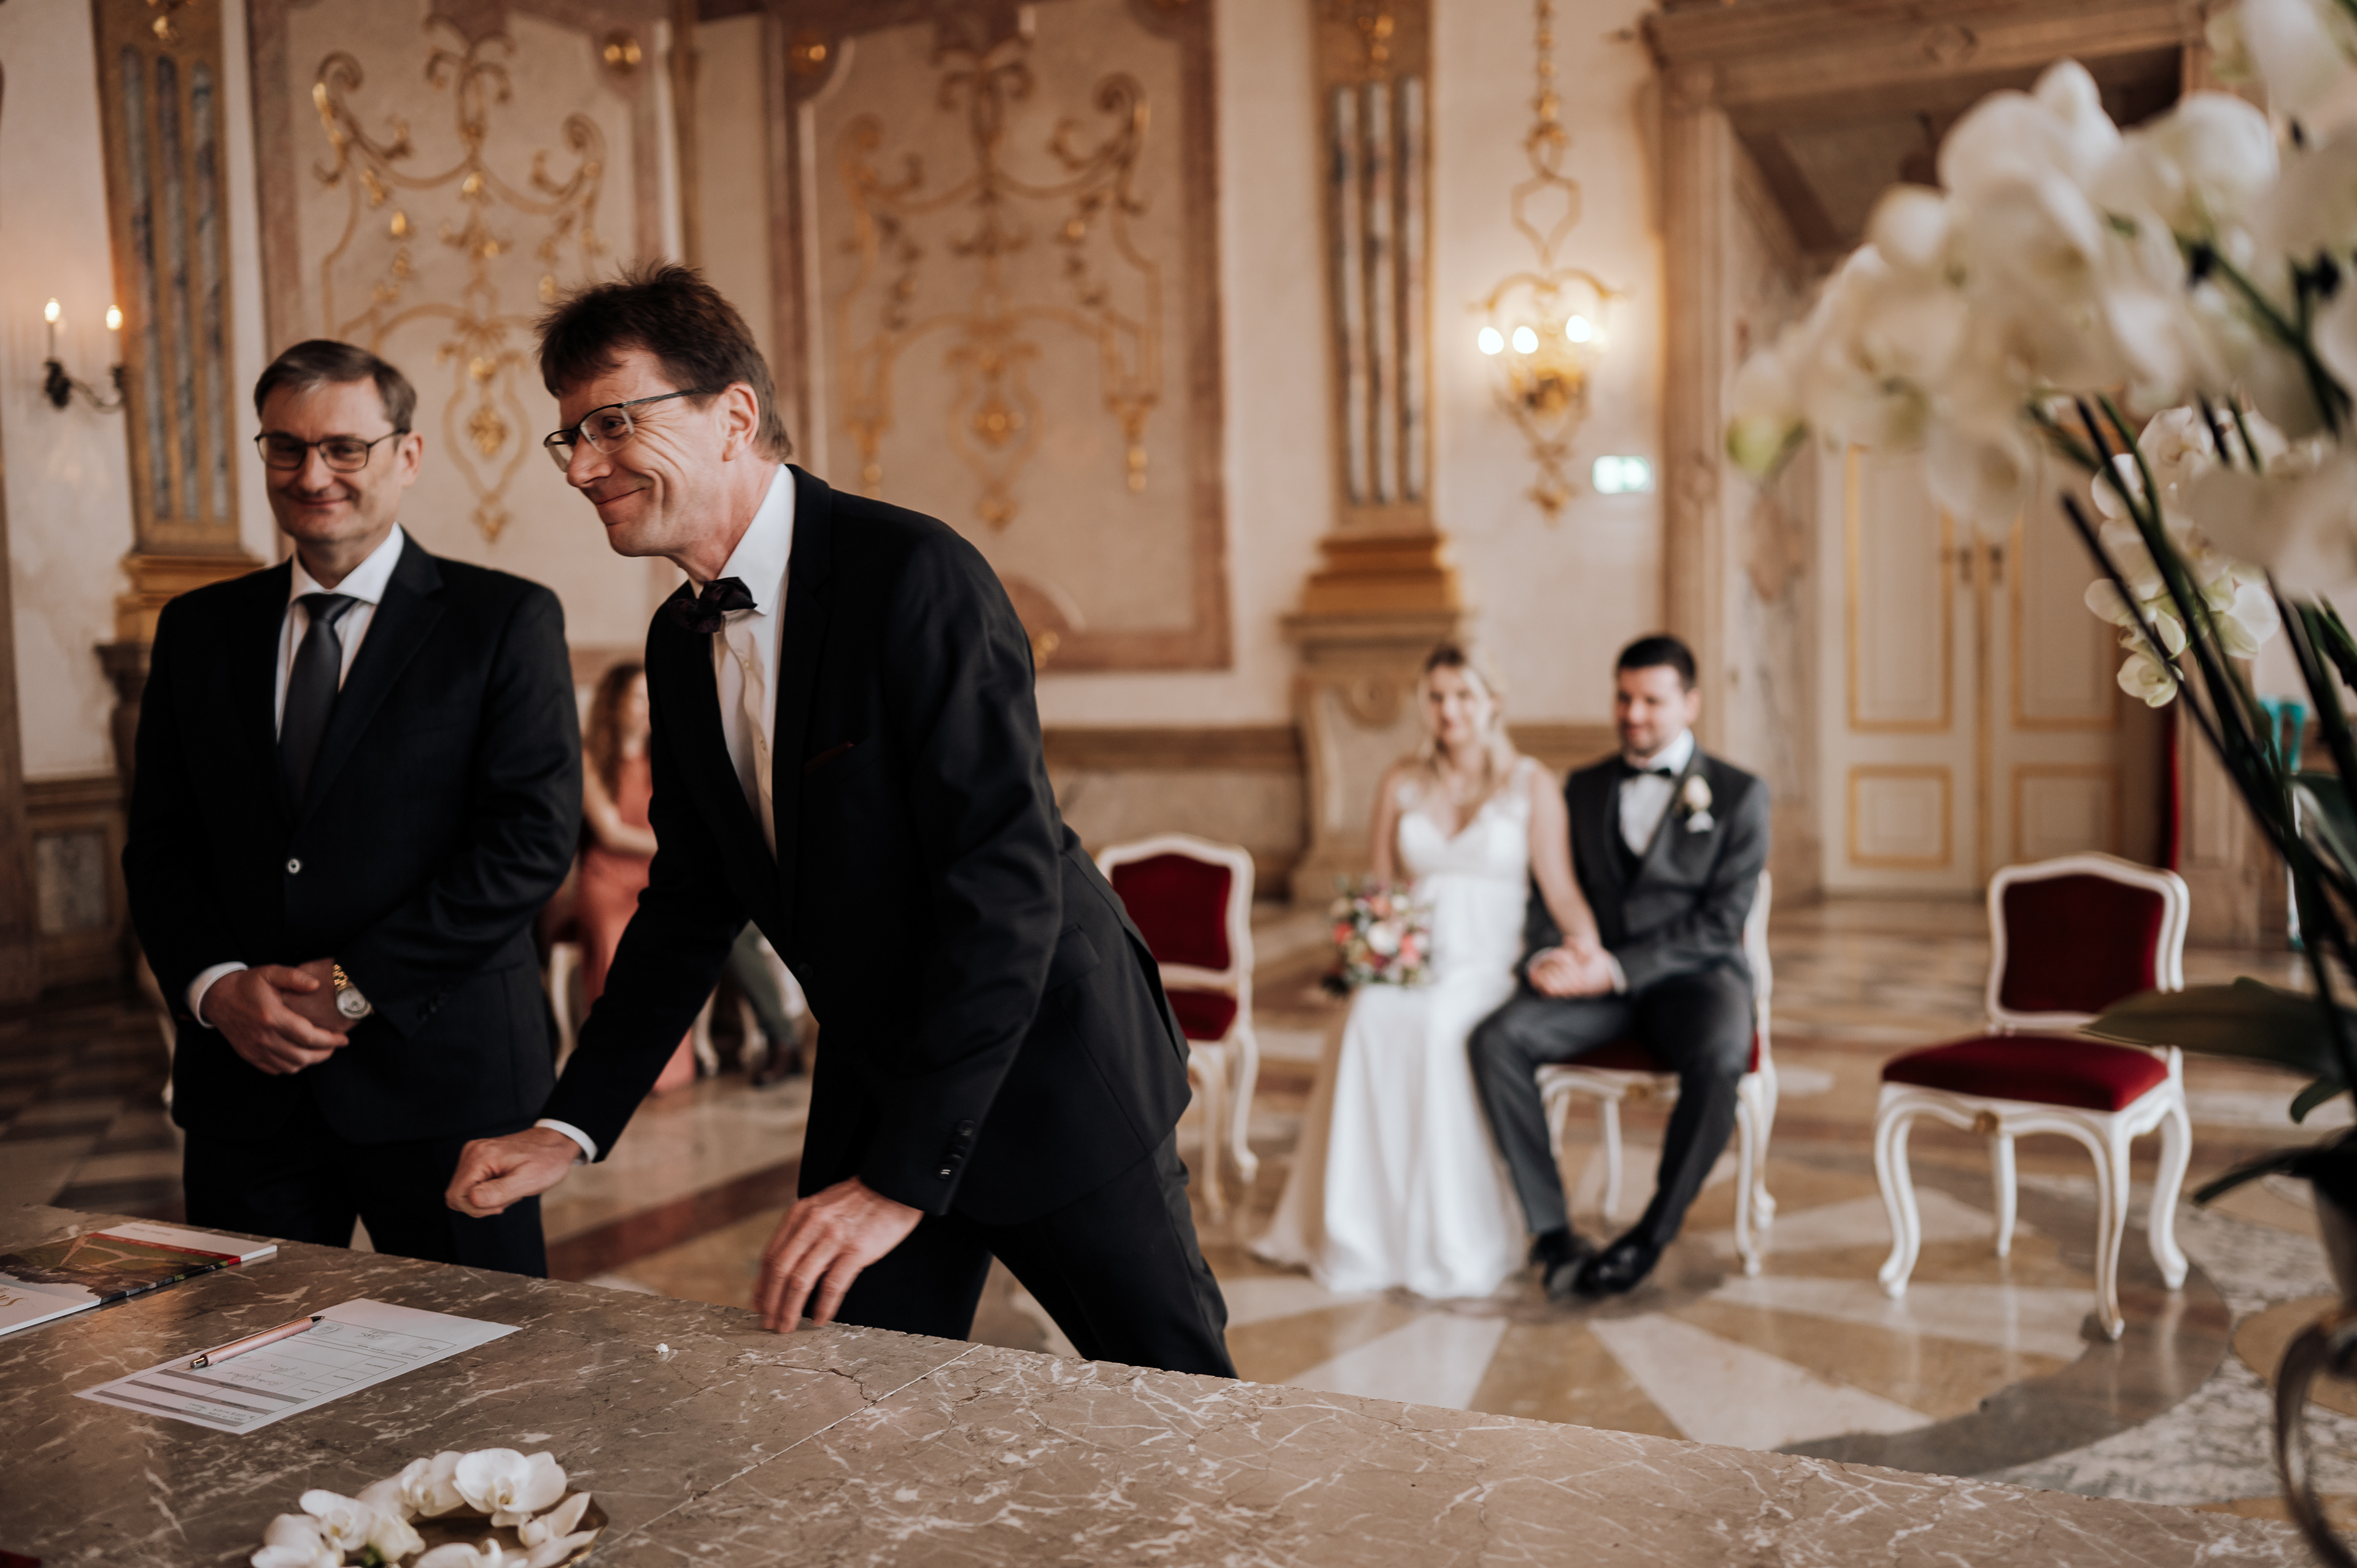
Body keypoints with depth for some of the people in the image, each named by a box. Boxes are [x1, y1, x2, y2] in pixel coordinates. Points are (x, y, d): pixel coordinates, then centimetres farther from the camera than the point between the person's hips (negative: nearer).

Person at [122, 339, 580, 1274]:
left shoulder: (505, 621, -2)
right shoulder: (199, 629, 13)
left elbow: (531, 839, -10)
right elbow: (159, 842, 11)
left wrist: (355, 986, -12)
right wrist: (217, 985, -7)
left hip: (442, 1080, -4)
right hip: (242, 1082, 4)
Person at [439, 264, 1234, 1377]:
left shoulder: (915, 577, -23)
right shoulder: (679, 642, 3)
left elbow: (1009, 879, -28)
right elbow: (693, 901, 11)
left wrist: (903, 1177, -30)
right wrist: (570, 1128, 1)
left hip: (1045, 1071, -6)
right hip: (874, 1087, 7)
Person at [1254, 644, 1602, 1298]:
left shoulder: (1531, 785, 6)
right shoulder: (1401, 784, 16)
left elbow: (1559, 887, -4)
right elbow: (1377, 887, 17)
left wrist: (1584, 940, -25)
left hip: (1491, 967, -2)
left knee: (1440, 1024, -36)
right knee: (1373, 1016, -32)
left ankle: (1453, 1242, -24)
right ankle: (1363, 1235, -23)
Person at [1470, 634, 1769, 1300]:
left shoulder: (1738, 794, 3)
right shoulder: (1584, 788, 17)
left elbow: (1722, 922, -7)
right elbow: (1552, 890, 13)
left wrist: (1619, 968, -18)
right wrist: (1546, 955, -11)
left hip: (1694, 976, -3)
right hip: (1599, 978, 4)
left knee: (1718, 1061, -37)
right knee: (1496, 1038, -24)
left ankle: (1653, 1233, -17)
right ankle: (1552, 1232, -21)